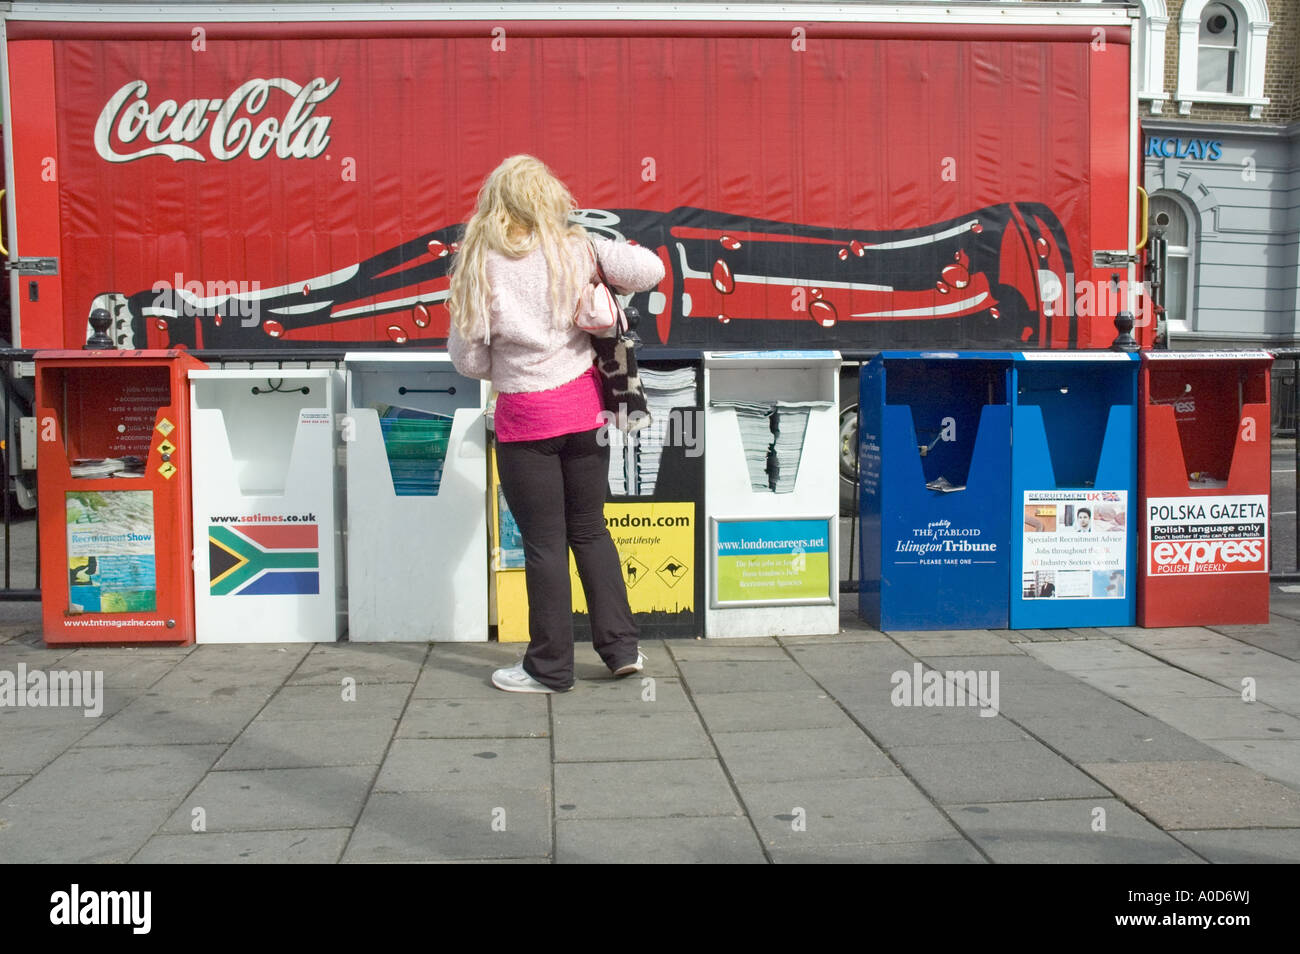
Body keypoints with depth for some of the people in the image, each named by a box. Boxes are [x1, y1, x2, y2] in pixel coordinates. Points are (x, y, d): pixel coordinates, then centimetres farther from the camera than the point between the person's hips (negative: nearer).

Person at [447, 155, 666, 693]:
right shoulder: (576, 248, -2)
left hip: (524, 416, -3)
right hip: (584, 406, 3)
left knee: (543, 543, 4)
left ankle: (550, 668, 14)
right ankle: (621, 647, 19)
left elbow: (467, 357, -4)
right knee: (590, 529, 15)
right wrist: (598, 283, 12)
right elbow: (651, 270, -4)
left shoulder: (480, 263, -7)